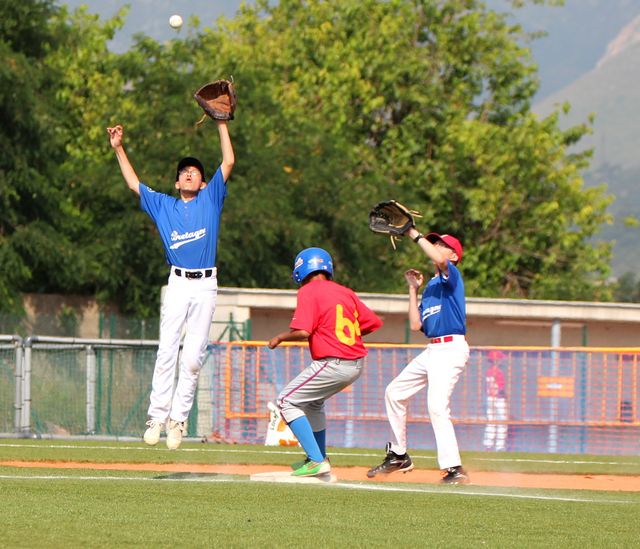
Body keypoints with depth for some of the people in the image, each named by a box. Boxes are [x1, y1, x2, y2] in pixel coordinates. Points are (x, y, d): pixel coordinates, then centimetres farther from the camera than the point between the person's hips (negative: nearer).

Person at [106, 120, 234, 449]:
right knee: (166, 352, -7)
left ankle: (178, 419, 2)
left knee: (193, 357, -4)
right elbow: (133, 184, 19)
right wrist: (118, 149, 15)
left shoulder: (210, 199, 12)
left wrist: (221, 122, 5)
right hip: (177, 284, 1)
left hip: (206, 286, -1)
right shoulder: (163, 205, 16)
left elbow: (228, 162, 7)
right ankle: (157, 417, -7)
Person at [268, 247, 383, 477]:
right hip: (356, 365, 8)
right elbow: (374, 322, 13)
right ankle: (319, 458, 33)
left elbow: (303, 331, -19)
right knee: (312, 400, 30)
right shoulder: (345, 292, 13)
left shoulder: (309, 292, -8)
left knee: (287, 401, 2)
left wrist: (280, 337, -1)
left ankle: (317, 461, -7)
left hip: (332, 364, -8)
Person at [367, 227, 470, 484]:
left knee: (437, 406, -23)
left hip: (451, 348, -10)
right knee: (394, 393, 17)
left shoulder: (451, 275, -2)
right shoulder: (430, 286, 21)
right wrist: (413, 289, 14)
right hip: (432, 351, 10)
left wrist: (414, 234, -16)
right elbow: (416, 324, 14)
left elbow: (439, 260, -27)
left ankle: (454, 469, -26)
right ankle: (398, 455, 28)